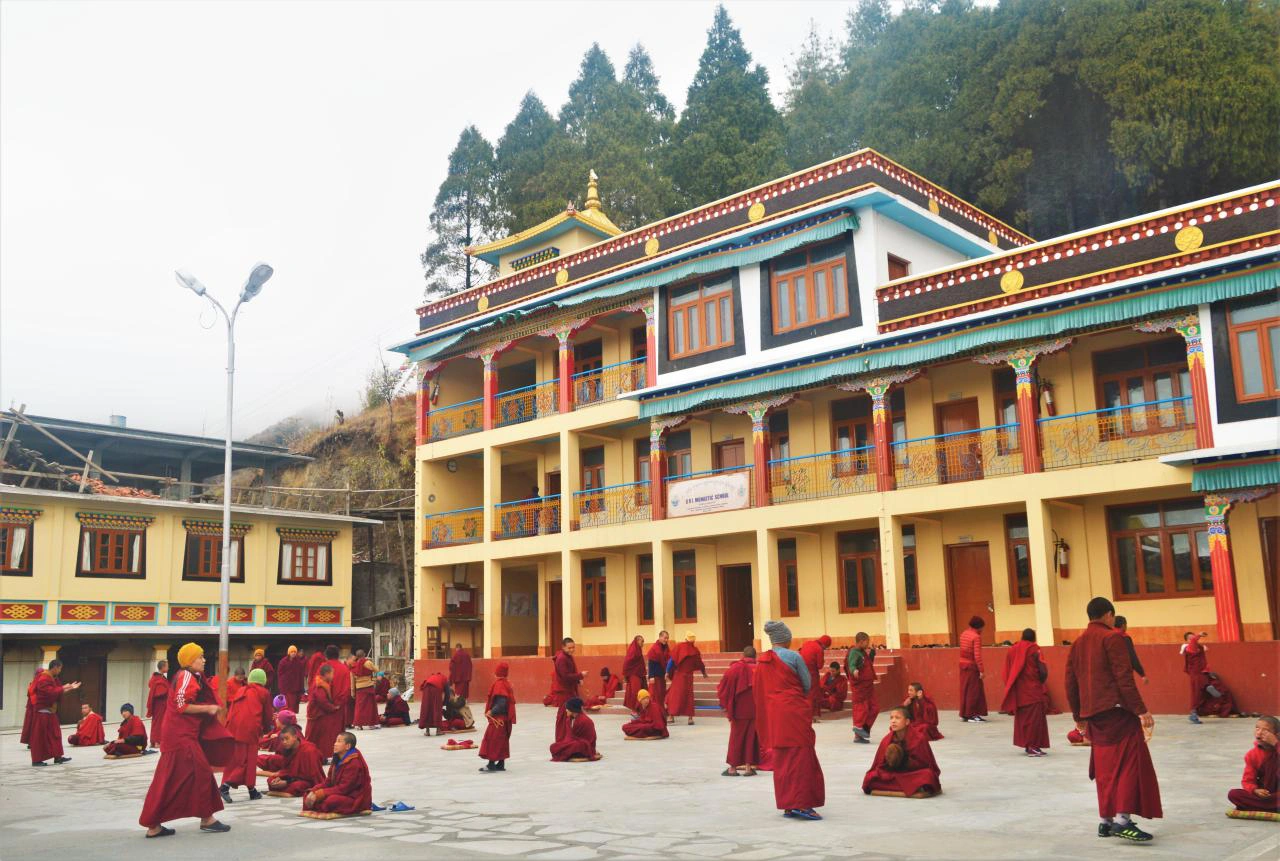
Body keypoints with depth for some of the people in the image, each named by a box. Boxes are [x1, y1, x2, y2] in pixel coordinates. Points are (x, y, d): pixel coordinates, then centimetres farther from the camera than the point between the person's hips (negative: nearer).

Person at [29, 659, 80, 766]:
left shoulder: (52, 678, 13)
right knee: (40, 735, -4)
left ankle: (57, 757, 15)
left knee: (54, 733, 11)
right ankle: (36, 760, 2)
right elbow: (51, 692, -27)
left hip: (50, 711, 10)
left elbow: (58, 691, 19)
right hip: (42, 712, -10)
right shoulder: (44, 679, -19)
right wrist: (63, 688, -17)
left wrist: (69, 688, 13)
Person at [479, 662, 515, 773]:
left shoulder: (499, 685, -18)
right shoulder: (507, 684, 11)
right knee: (502, 740, 13)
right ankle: (501, 764, 18)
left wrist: (491, 712, -18)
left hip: (498, 718, -10)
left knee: (493, 740, -5)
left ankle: (491, 764, -6)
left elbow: (501, 703, -24)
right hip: (505, 718, 10)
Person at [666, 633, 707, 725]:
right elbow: (699, 663, 9)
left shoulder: (678, 647, -8)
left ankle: (671, 716, -2)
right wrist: (704, 673, 26)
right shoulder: (695, 650, -2)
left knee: (675, 695, 5)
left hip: (678, 675, -2)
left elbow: (672, 660, -12)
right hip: (689, 676, 2)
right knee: (689, 696, 10)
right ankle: (690, 718, 7)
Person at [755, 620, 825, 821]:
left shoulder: (761, 661, 7)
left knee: (781, 758, 11)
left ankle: (787, 805, 14)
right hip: (794, 712, -6)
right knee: (800, 757, -2)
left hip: (772, 716, 6)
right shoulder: (793, 657, -9)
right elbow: (807, 685, 0)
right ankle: (800, 804, -8)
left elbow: (759, 690, 10)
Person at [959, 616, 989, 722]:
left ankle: (964, 714, 19)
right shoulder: (976, 637, -16)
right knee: (974, 691, 0)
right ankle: (971, 715, 3)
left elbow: (964, 649, 9)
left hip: (963, 665, 8)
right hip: (972, 666, -8)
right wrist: (982, 670, -19)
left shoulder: (964, 634, 8)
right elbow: (977, 655, -20)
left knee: (965, 689, 13)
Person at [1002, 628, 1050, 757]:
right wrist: (1041, 681, 6)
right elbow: (1043, 671, -13)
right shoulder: (1034, 650, -9)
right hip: (1033, 690, -5)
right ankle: (1033, 746, -5)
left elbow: (1007, 672, 7)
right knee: (1034, 717, -1)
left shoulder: (1012, 650, 6)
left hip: (1018, 691, 6)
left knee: (1022, 717, 15)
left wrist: (1013, 686, 15)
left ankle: (1025, 744, 20)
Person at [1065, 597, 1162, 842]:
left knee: (1105, 767, 13)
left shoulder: (1077, 644, 15)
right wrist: (1141, 710, -14)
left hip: (1092, 714, 7)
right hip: (1117, 711, -7)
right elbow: (1124, 678, -15)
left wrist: (1078, 717, 24)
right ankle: (1122, 819, -14)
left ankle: (1106, 821, 16)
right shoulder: (1112, 638, -6)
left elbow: (1071, 684, 16)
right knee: (1130, 762, -5)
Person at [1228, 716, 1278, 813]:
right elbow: (1248, 780, -2)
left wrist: (1275, 744, -38)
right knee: (1233, 794, -19)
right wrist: (1255, 790, -24)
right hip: (1264, 792, 4)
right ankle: (1274, 808, -24)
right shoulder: (1252, 754, -3)